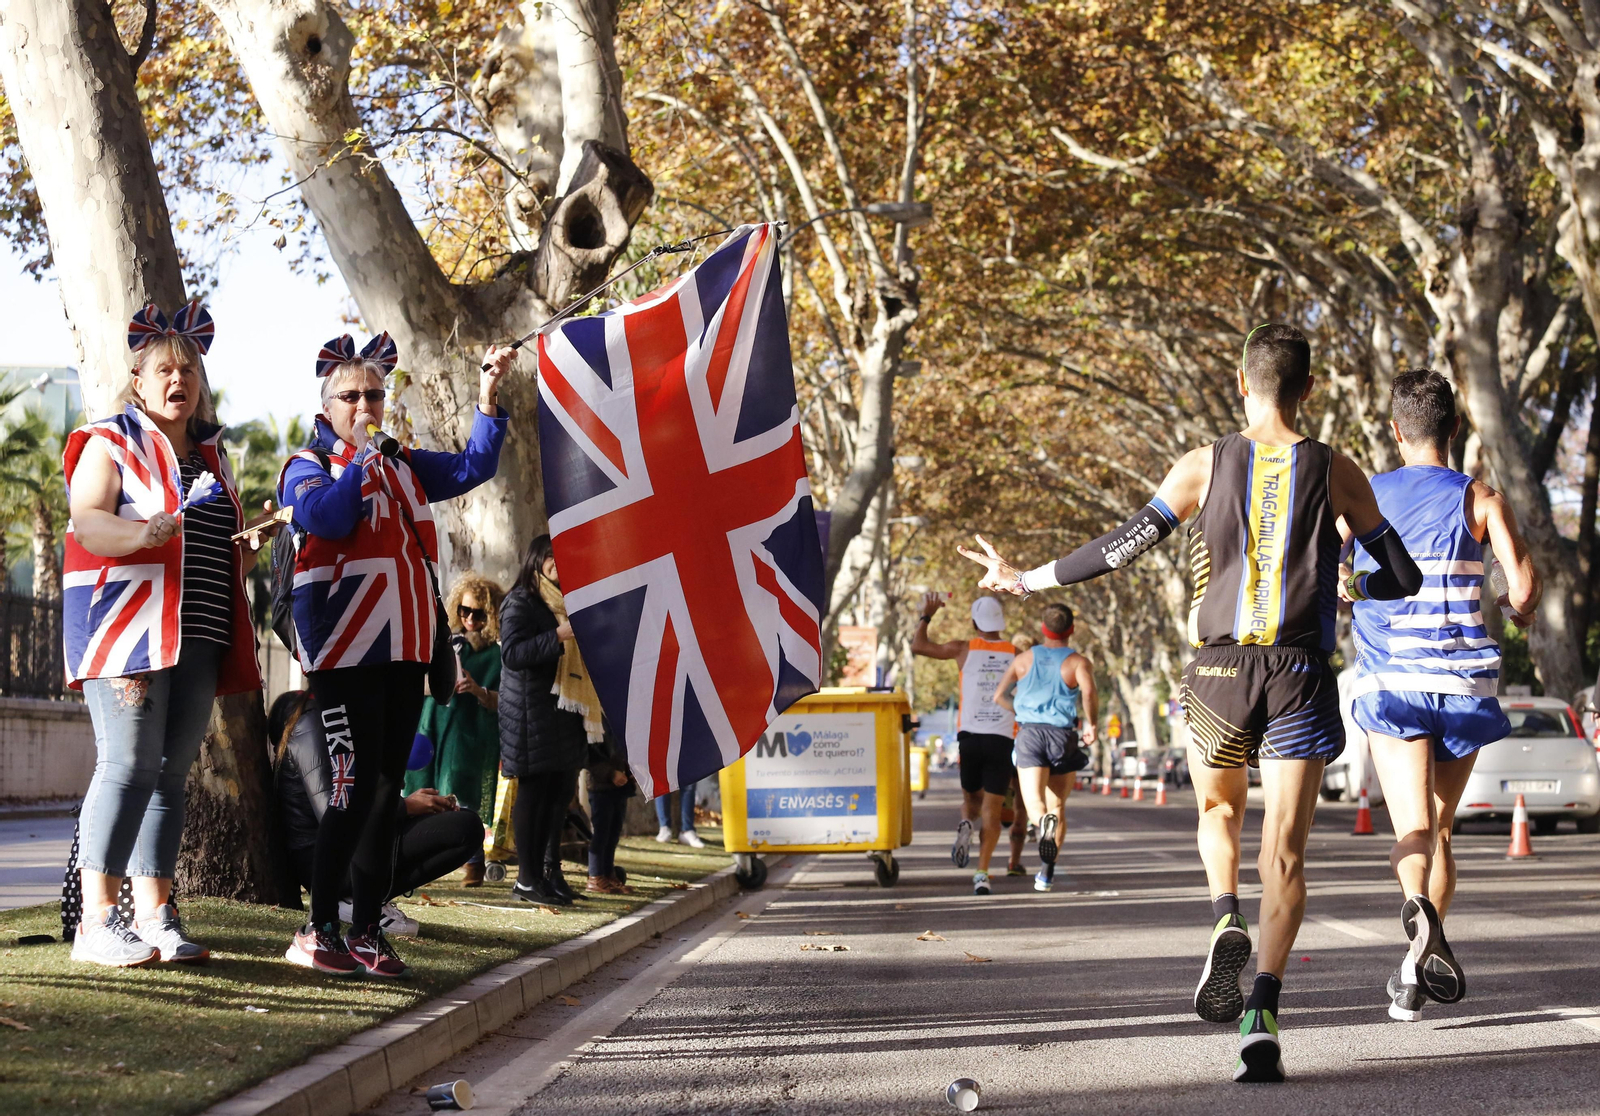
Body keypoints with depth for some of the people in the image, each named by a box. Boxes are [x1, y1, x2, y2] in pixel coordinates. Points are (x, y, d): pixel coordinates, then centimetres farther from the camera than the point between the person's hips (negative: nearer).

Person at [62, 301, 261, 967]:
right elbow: (87, 521, -15)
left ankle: (154, 917, 9)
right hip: (127, 629, -7)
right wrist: (143, 533, -33)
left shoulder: (210, 455, 21)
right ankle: (96, 924, -14)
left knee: (172, 771, 6)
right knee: (129, 763, -14)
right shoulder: (110, 443, 1)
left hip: (197, 636, 7)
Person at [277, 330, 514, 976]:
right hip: (346, 651, -6)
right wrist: (362, 455, -13)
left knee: (387, 786, 6)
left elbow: (471, 469, 11)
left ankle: (367, 929, 10)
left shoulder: (403, 465, 18)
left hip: (404, 650, 6)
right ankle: (318, 931, -6)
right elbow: (328, 518, -18)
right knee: (355, 784, -11)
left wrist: (488, 399, 1)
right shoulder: (307, 467, 1)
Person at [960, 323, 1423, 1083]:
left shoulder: (1207, 464, 0)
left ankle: (1227, 923, -2)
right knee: (1284, 852, 1)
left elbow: (1125, 546, -4)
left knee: (1218, 812, 26)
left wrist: (1028, 579, 7)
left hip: (1219, 669, 1)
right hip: (1300, 675, 0)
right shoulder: (1336, 472, 2)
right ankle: (1261, 1017, -13)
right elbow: (1404, 576, 6)